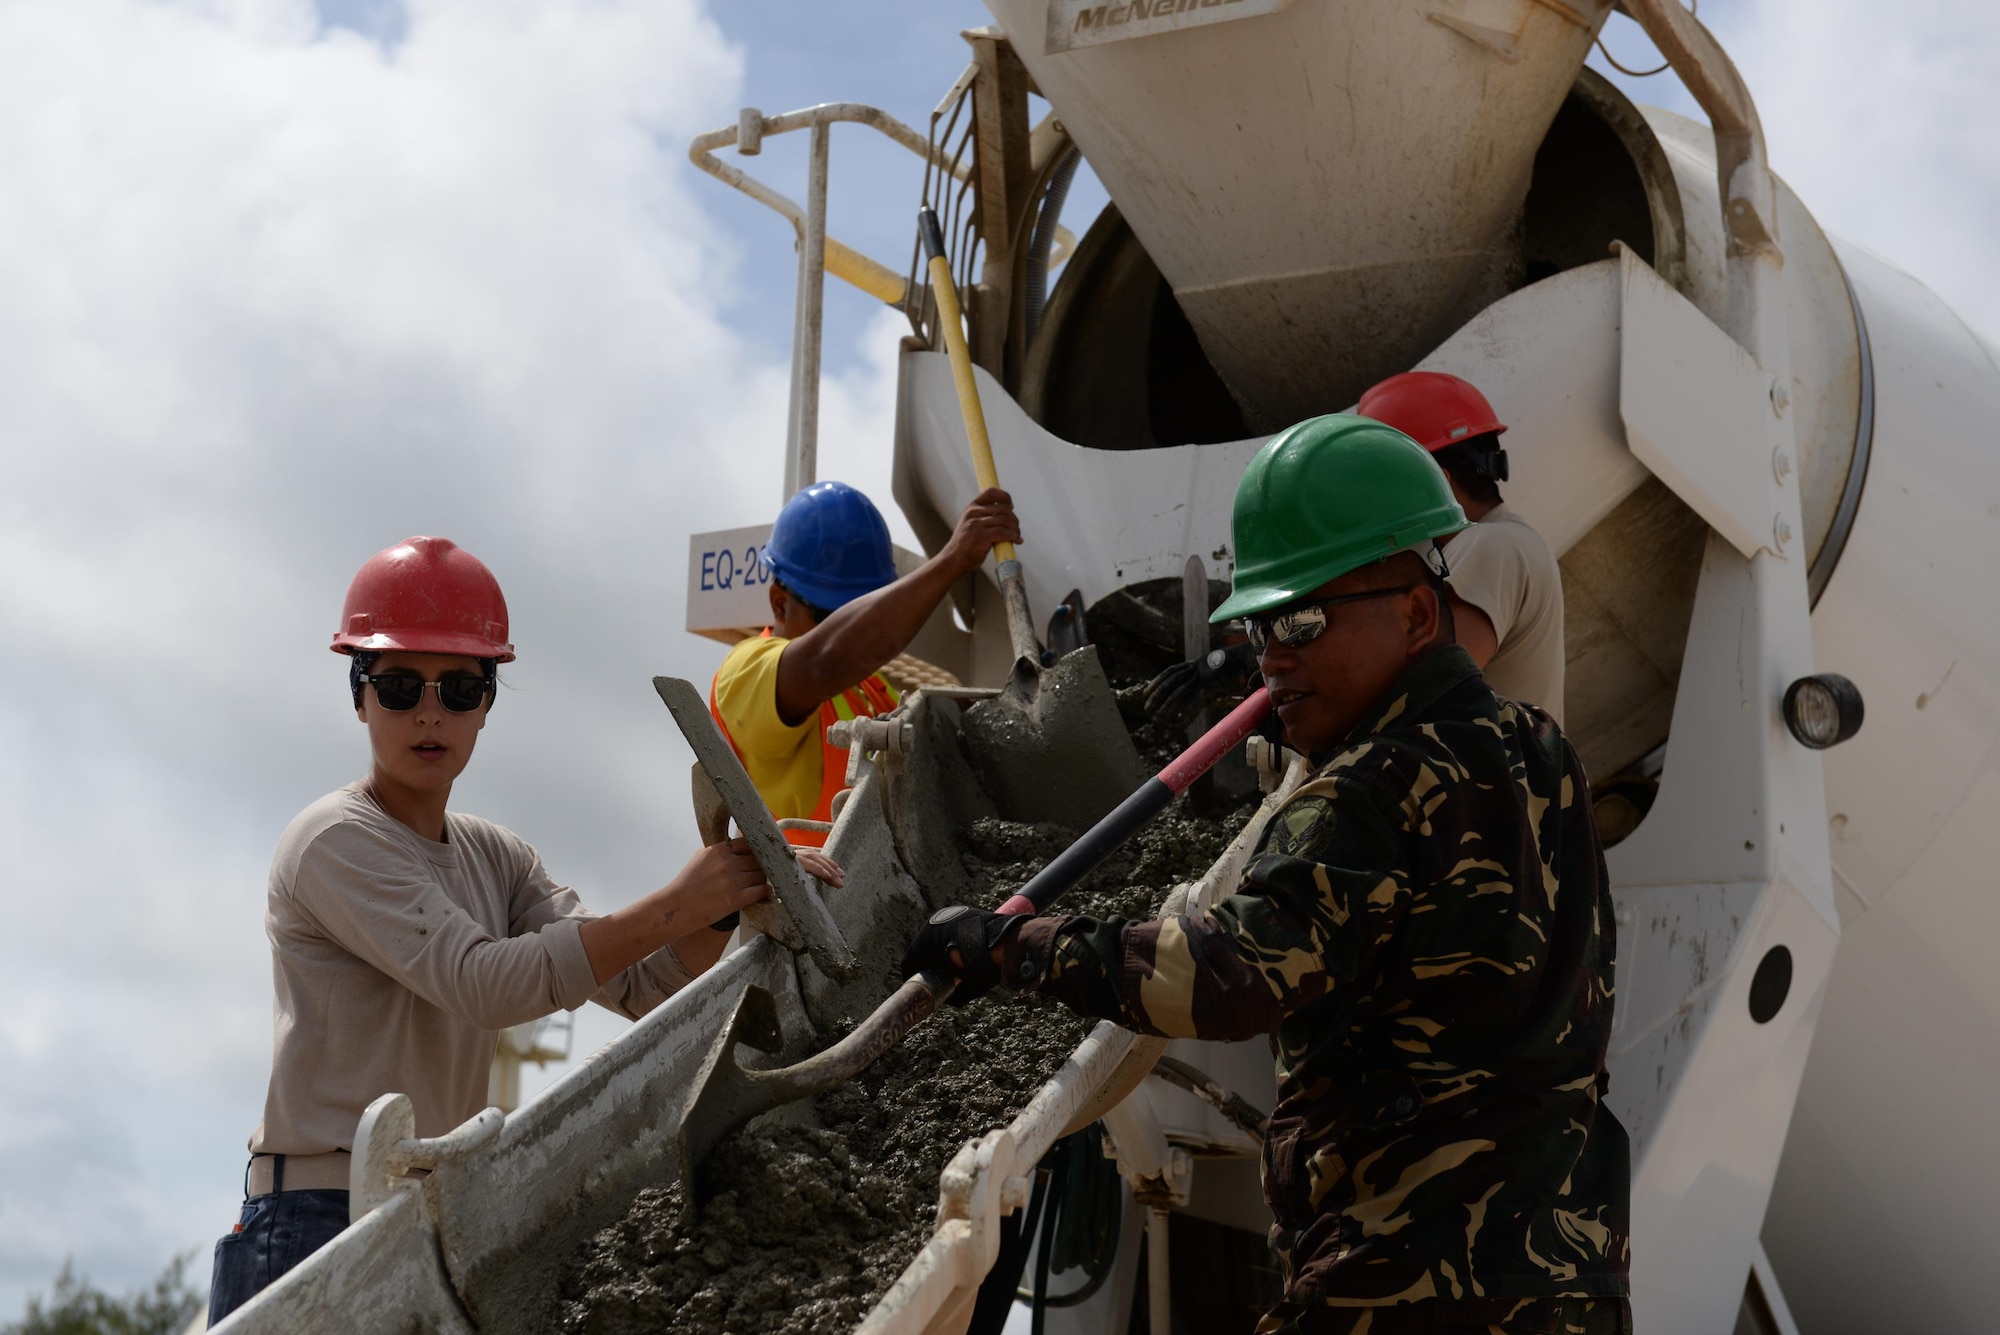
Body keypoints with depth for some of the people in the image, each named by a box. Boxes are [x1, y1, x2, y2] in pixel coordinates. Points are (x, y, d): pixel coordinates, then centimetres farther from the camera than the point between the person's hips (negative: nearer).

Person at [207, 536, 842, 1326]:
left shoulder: (495, 859, 15)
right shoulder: (334, 844, -8)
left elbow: (640, 985, 5)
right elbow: (483, 984, -20)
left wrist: (734, 892, -13)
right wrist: (676, 905, -20)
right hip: (320, 1222, -6)